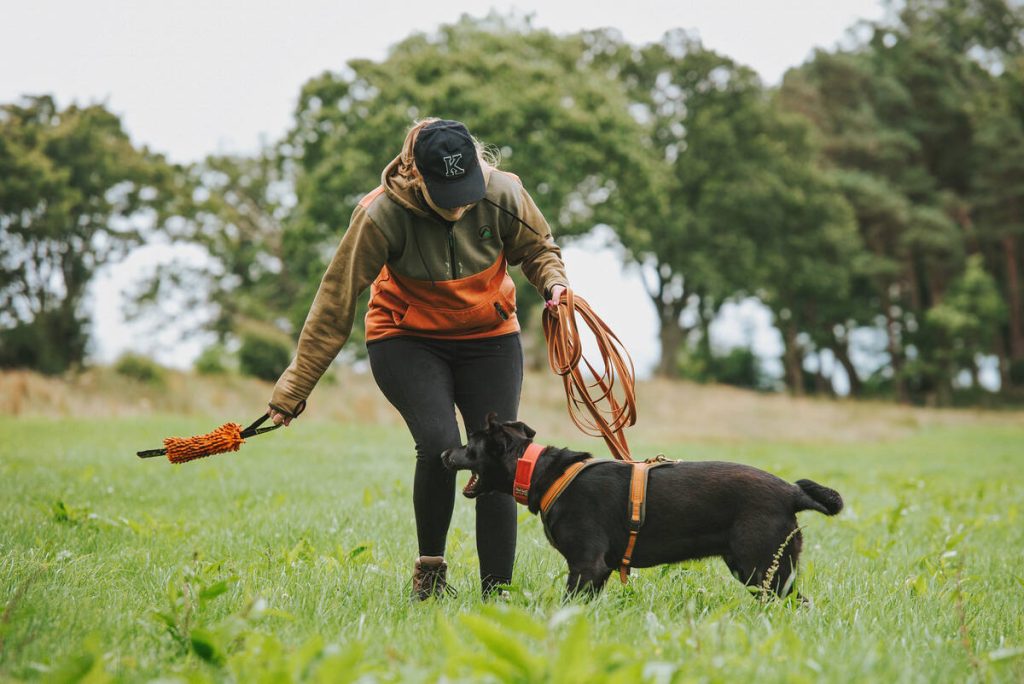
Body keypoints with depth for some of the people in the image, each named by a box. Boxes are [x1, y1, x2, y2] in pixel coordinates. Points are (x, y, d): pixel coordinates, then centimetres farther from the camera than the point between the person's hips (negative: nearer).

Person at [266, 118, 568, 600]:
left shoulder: (503, 195, -18)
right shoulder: (383, 213, -25)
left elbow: (538, 249, 4)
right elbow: (337, 301, -19)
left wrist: (554, 282, -19)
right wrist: (294, 388, -17)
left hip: (489, 339, 3)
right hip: (407, 341, -3)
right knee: (439, 444, -24)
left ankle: (496, 592, 2)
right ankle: (429, 568, -2)